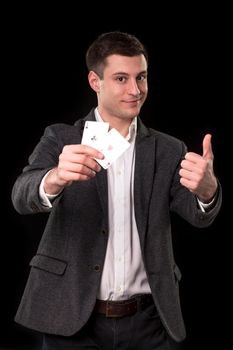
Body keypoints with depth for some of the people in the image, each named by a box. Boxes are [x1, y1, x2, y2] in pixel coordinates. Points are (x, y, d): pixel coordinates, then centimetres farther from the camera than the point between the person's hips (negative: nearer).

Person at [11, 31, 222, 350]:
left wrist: (207, 187, -31)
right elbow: (23, 197, -15)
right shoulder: (61, 139, 0)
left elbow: (199, 215, -7)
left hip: (146, 324, 2)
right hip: (74, 321, -2)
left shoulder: (169, 150, 5)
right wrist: (55, 178, -38)